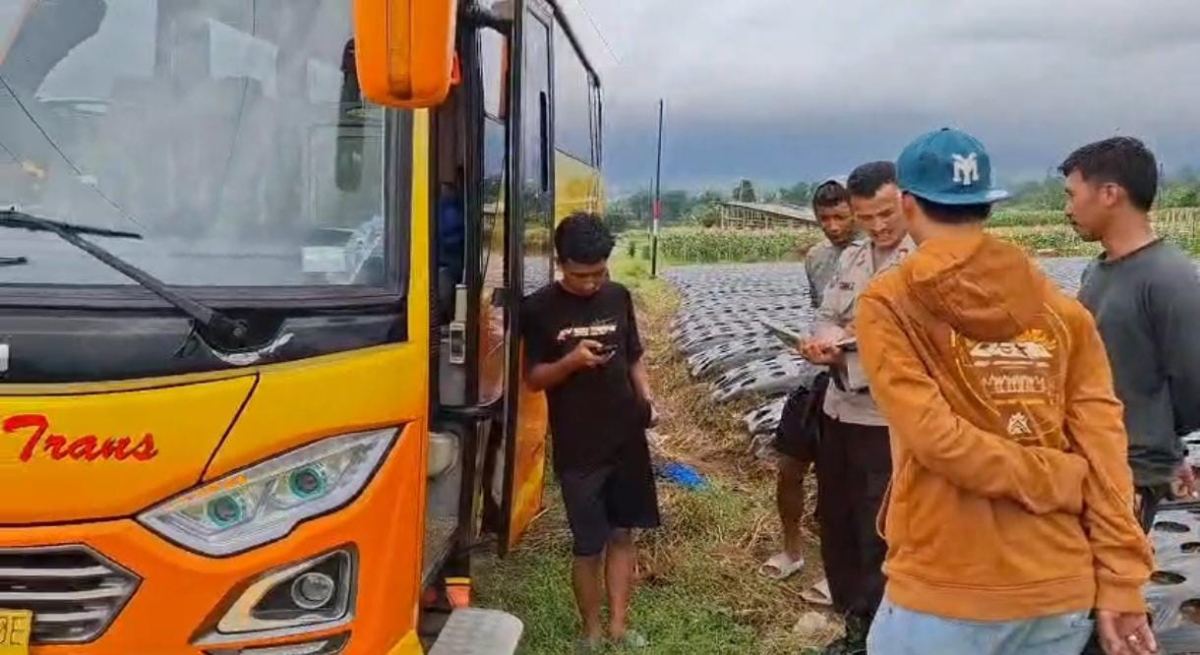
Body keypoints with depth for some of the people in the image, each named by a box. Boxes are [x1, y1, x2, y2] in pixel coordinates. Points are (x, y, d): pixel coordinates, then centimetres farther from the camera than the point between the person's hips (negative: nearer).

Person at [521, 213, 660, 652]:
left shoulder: (619, 297, 3)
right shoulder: (540, 309, -8)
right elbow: (533, 379, -5)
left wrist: (647, 397, -4)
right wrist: (571, 361, -23)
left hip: (627, 438, 4)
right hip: (577, 448, -3)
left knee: (623, 533, 12)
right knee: (588, 545, 5)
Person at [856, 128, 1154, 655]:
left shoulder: (888, 304, -6)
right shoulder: (1061, 309, 4)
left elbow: (935, 437, -16)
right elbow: (1103, 448, -1)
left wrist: (1066, 482, -5)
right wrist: (1120, 584, 1)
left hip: (944, 593, -4)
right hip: (1063, 591, 4)